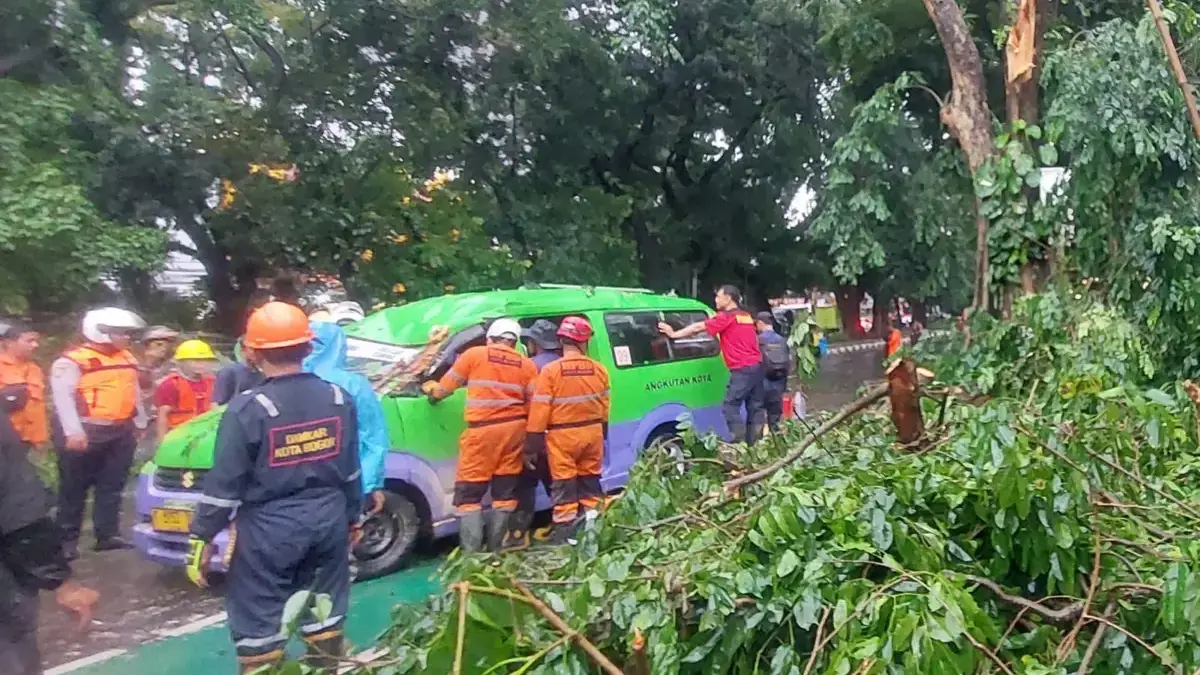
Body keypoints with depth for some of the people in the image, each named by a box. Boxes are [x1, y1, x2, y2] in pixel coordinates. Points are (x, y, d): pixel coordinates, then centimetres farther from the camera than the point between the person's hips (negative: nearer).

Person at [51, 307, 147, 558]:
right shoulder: (72, 361, -10)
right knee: (74, 489, 3)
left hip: (121, 432, 7)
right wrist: (73, 431, -24)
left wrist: (140, 423, 21)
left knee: (112, 487, 9)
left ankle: (108, 534, 16)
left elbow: (135, 394, 22)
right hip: (85, 433, -7)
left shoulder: (128, 359, 13)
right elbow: (63, 397, -17)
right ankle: (68, 539, 12)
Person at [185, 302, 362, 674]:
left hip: (270, 528, -5)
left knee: (259, 621, 8)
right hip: (328, 520, 5)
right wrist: (353, 516, 21)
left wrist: (201, 537, -2)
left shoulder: (247, 409, -16)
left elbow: (224, 484, -12)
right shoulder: (339, 398, 0)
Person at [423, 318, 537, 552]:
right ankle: (497, 546, 16)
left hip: (483, 430, -4)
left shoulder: (474, 355, 1)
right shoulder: (527, 365, 9)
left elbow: (446, 386, 9)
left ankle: (471, 550, -3)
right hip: (514, 428, 4)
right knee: (506, 490, 13)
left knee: (469, 491, 3)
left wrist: (432, 391, 31)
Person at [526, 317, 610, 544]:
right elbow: (604, 407, 9)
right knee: (590, 482, 16)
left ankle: (565, 532, 6)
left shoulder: (551, 371, -13)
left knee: (564, 486, 4)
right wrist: (601, 433, 24)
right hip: (592, 432, 4)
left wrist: (532, 446, -7)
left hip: (562, 436, -4)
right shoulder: (598, 369, 0)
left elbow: (540, 410, -13)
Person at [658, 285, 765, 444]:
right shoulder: (746, 316, 19)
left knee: (730, 406, -7)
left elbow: (699, 327, -3)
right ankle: (755, 443, 10)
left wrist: (674, 334, 4)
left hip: (743, 368, -9)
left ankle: (740, 442, -12)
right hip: (756, 365, 9)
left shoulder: (726, 316, -6)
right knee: (754, 407, 9)